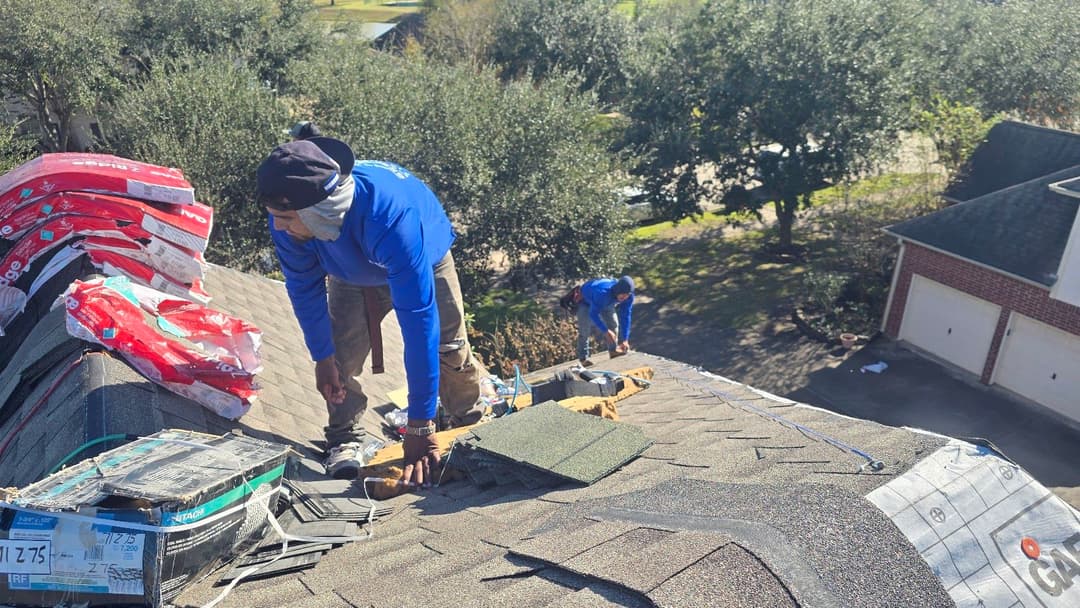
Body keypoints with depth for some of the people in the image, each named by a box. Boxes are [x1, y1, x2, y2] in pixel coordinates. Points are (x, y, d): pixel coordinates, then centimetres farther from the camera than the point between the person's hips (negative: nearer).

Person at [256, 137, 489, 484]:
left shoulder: (391, 217, -51)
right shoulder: (286, 219, -35)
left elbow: (418, 319, -50)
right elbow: (304, 288, -15)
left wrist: (420, 427, -47)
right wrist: (322, 357, -9)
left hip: (424, 260, -3)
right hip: (352, 270, 3)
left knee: (449, 347, 0)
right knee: (342, 354, -13)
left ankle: (473, 426, 27)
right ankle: (346, 437, 9)